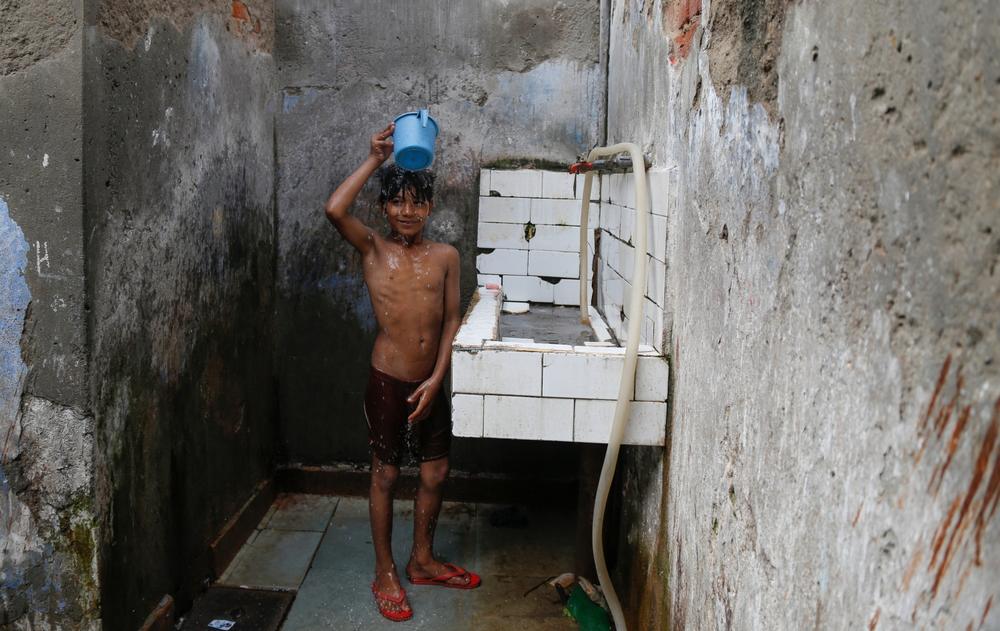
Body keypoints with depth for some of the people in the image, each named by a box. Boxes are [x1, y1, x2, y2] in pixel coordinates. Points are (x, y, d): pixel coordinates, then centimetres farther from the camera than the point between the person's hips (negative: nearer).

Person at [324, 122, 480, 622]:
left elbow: (451, 320, 2)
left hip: (430, 382, 4)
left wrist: (436, 379, -7)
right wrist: (375, 159, -17)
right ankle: (385, 574, 23)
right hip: (388, 380, -4)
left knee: (436, 473, 14)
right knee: (386, 474, 8)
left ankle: (422, 561, 34)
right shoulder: (372, 248, -5)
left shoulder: (446, 256, 3)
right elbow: (335, 209, -24)